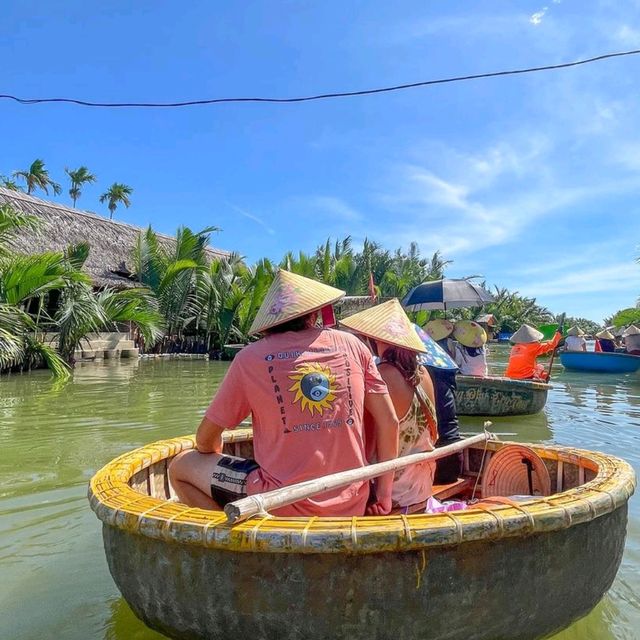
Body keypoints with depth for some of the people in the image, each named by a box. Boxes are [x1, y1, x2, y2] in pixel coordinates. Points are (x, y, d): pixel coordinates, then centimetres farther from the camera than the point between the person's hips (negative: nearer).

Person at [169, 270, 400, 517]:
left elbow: (205, 440, 4)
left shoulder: (250, 357, -4)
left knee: (180, 467, 9)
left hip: (286, 508, -4)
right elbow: (390, 421, 3)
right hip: (352, 509, 5)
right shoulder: (351, 344, 2)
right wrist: (384, 494, 12)